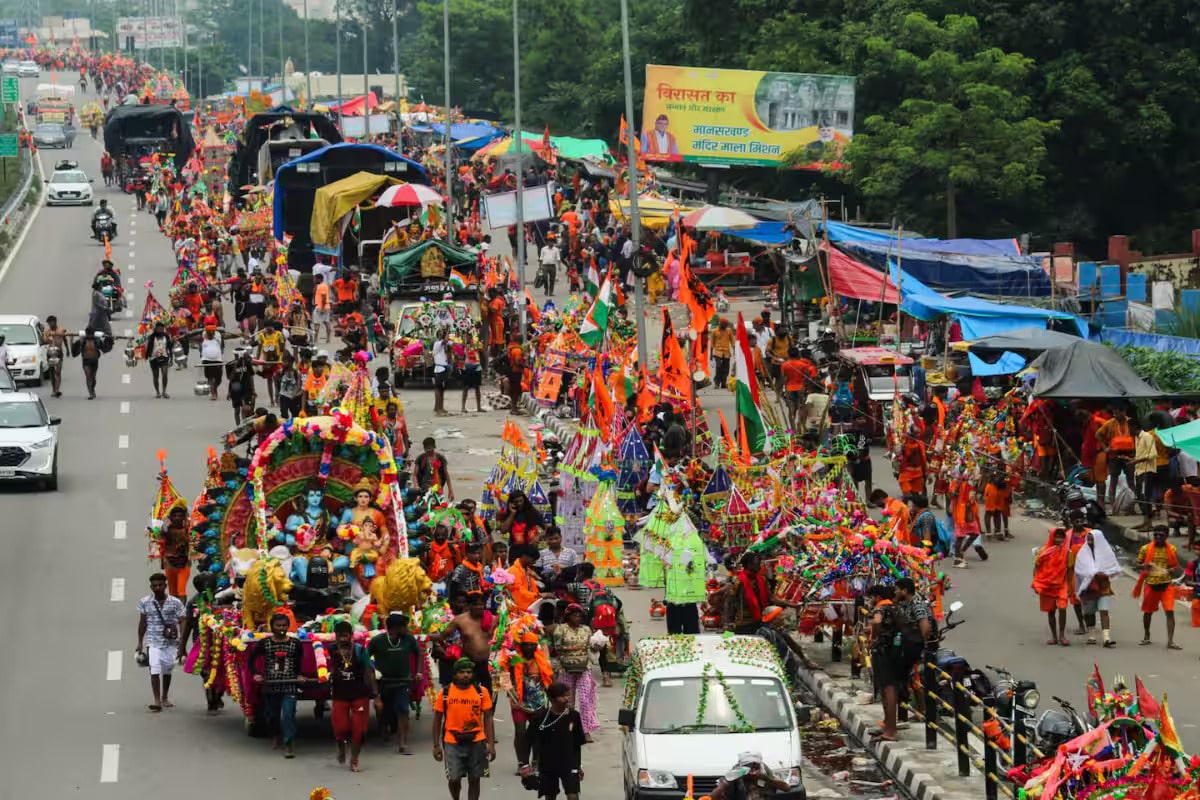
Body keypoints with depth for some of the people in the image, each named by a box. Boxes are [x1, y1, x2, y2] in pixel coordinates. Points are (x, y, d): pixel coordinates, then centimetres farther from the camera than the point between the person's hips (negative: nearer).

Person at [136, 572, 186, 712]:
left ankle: (165, 697, 33)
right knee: (154, 670, -16)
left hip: (171, 643, 1)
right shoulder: (145, 602, 0)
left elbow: (182, 623, -3)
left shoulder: (175, 603, -4)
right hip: (153, 642, -1)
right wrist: (140, 643, 10)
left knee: (167, 670, 13)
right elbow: (142, 623, 9)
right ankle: (157, 701, -20)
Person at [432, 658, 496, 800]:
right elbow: (437, 720, 5)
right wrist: (436, 745, 2)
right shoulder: (445, 693, -2)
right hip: (452, 742, -1)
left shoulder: (482, 692, -1)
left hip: (476, 741, 1)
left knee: (474, 779, 5)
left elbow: (487, 719, 2)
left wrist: (491, 744, -5)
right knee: (454, 778, -3)